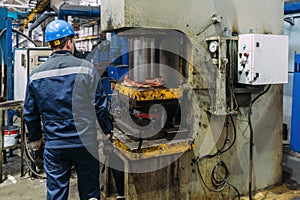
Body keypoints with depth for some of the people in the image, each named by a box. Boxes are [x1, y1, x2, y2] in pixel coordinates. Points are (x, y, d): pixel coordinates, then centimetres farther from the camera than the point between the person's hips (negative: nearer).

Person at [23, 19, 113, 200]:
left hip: (54, 146, 2)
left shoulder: (36, 75, 1)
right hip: (85, 143, -2)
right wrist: (108, 130, 9)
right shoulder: (86, 68, -8)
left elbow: (30, 113, 9)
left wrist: (35, 138, 23)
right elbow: (100, 105, -5)